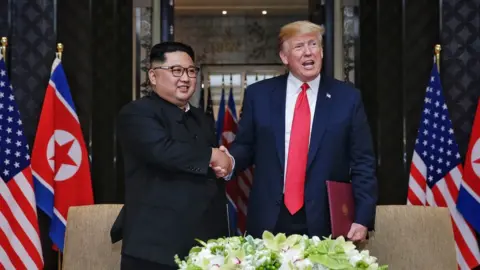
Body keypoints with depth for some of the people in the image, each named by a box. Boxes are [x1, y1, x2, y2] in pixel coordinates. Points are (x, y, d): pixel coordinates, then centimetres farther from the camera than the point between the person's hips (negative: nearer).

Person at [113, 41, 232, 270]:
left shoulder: (202, 120, 20)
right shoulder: (137, 113, -5)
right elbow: (162, 150, -24)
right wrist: (211, 156, -11)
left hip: (204, 246, 7)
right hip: (155, 247, -7)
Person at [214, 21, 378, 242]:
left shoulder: (347, 98, 2)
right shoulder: (258, 94, 4)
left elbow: (363, 164, 2)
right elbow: (245, 146, 12)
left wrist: (363, 219, -6)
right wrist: (229, 161, -12)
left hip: (324, 223, -1)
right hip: (269, 220, 1)